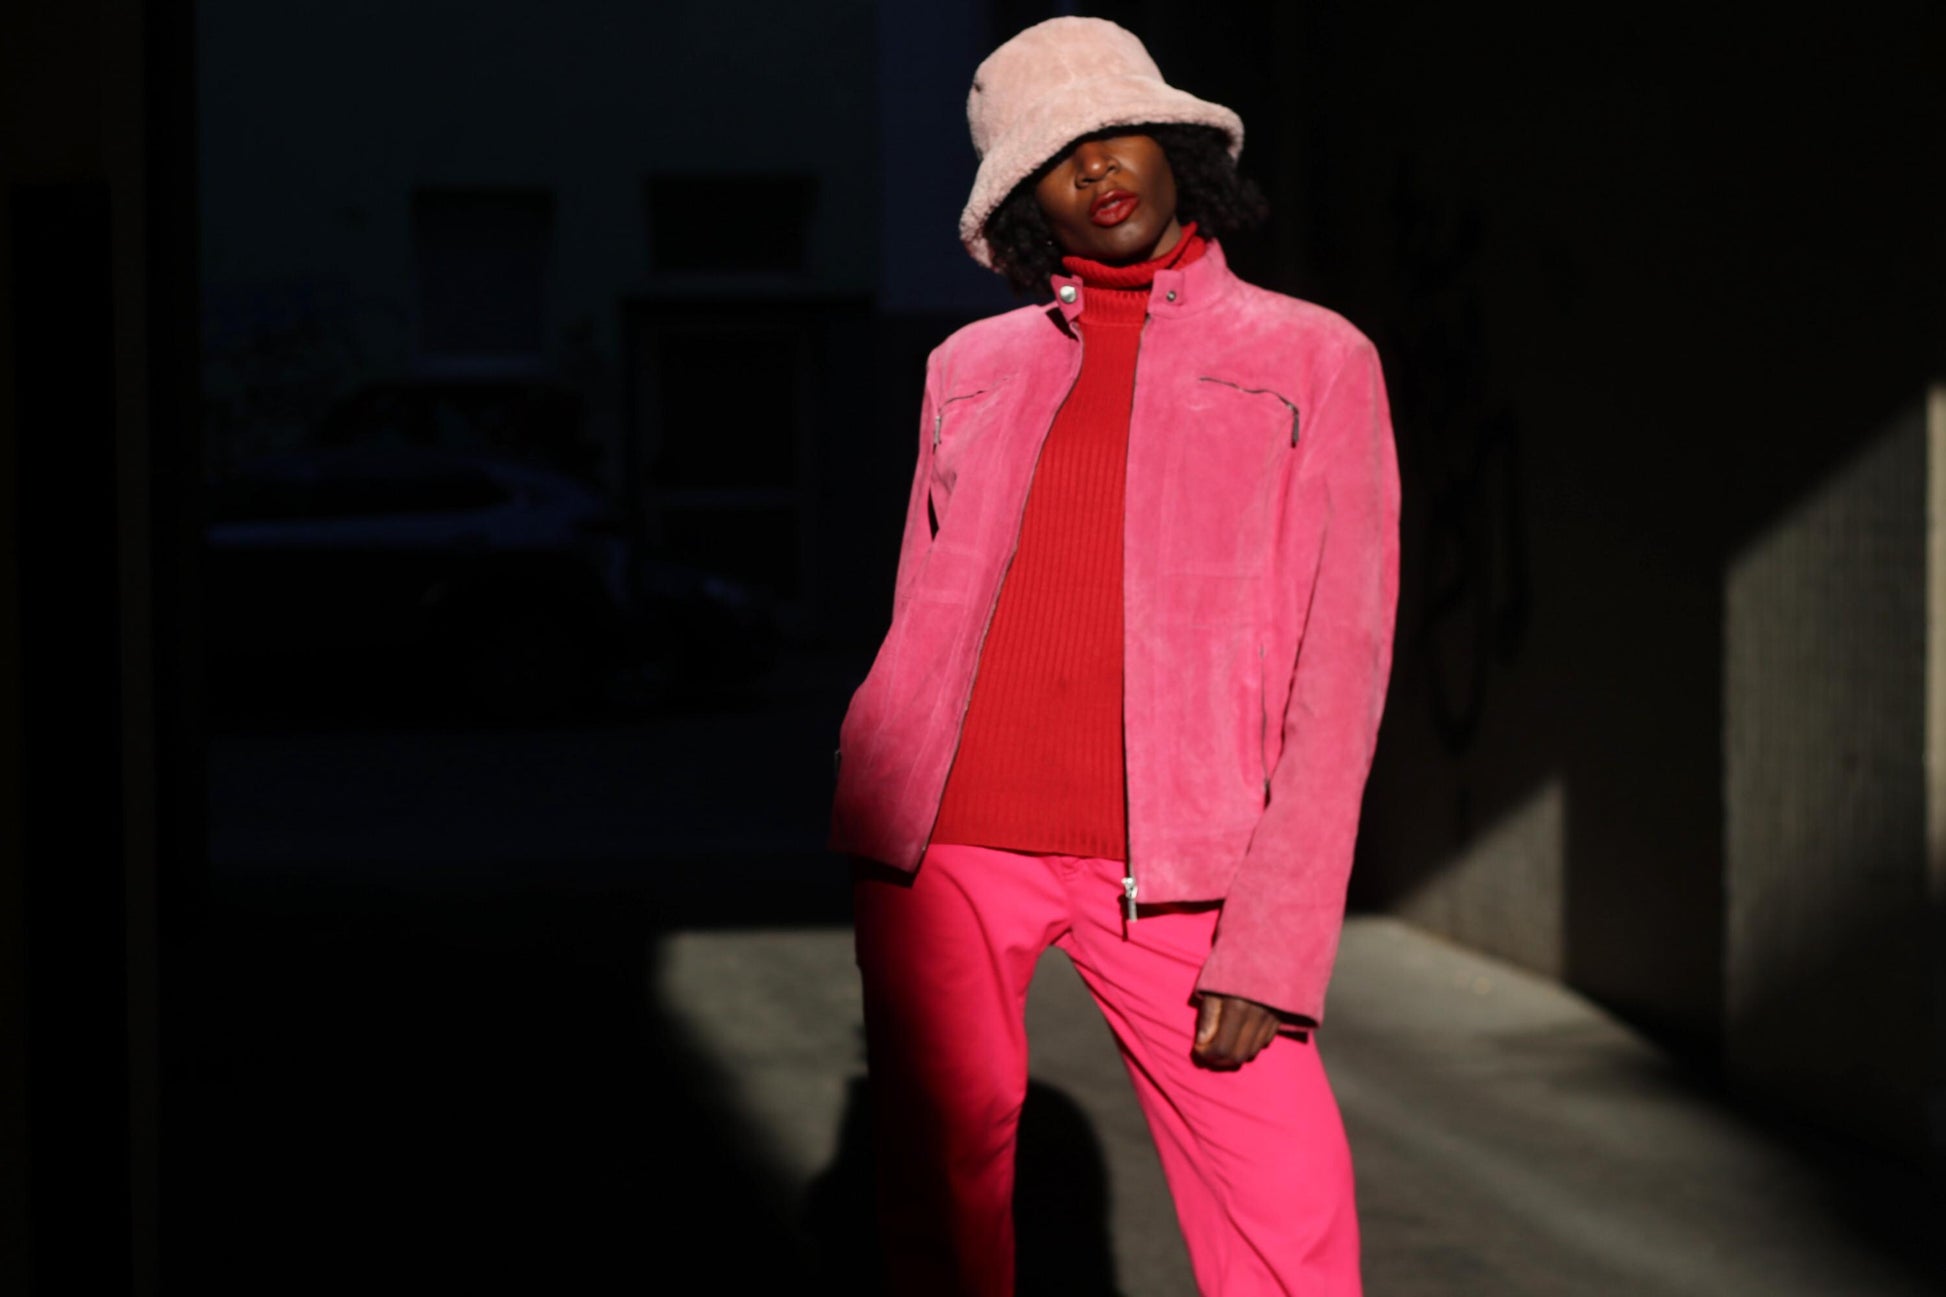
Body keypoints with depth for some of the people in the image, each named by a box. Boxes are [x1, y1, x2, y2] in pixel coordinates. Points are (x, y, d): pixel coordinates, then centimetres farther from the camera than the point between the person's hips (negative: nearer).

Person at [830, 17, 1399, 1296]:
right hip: (943, 846, 3)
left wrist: (1271, 944, -9)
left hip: (1165, 860, -2)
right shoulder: (973, 369, 15)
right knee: (945, 1193, 4)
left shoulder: (1312, 362, 6)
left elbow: (1340, 670, -1)